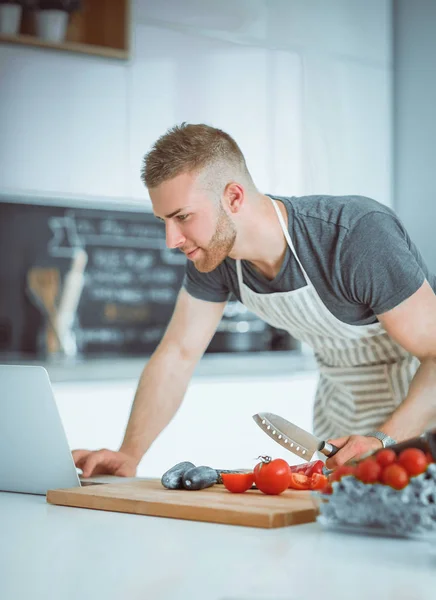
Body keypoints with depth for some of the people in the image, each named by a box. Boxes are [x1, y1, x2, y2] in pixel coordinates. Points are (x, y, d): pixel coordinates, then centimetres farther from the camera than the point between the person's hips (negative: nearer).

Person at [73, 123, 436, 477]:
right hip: (341, 404, 5)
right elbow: (177, 355, -7)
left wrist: (386, 442, -43)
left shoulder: (362, 235, -32)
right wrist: (130, 455, -18)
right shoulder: (213, 249, -13)